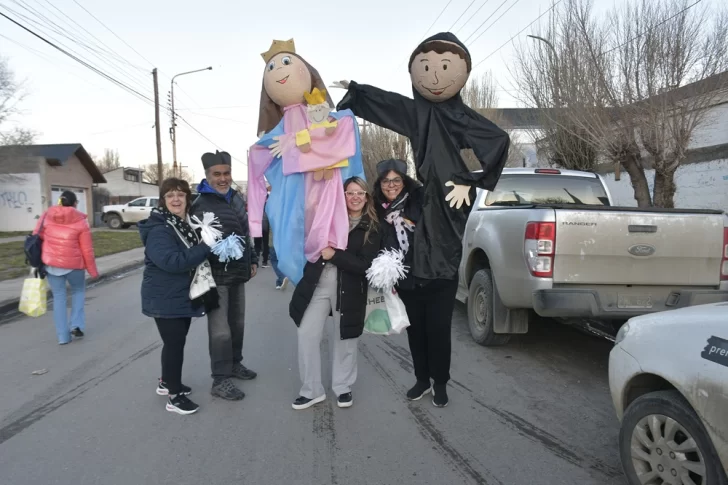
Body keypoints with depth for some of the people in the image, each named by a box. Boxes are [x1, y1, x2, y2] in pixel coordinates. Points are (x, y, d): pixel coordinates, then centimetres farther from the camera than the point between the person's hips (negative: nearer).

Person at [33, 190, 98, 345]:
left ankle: (63, 336, 13)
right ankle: (77, 325, 10)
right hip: (73, 265, -2)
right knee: (78, 291, 22)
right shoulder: (80, 221, -8)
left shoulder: (46, 216, 1)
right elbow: (87, 250, -7)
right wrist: (93, 271, 2)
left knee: (59, 297, 12)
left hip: (51, 264, 2)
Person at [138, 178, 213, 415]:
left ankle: (167, 382, 38)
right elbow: (173, 261, -34)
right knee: (174, 343, -3)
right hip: (165, 299, -9)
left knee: (177, 341, 19)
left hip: (183, 295, 9)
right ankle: (175, 396, 10)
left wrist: (207, 246, 2)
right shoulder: (159, 230, -21)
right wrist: (205, 247, -32)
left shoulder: (187, 223, 8)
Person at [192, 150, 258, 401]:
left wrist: (252, 260, 18)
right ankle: (220, 380, 8)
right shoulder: (200, 205, -14)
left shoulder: (236, 199, 11)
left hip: (238, 274, 8)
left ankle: (235, 364, 36)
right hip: (216, 276, -8)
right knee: (220, 330, -3)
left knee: (237, 324, 19)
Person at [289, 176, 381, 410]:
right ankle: (311, 390, 16)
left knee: (344, 339, 11)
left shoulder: (372, 228, -3)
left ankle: (343, 388, 30)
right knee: (307, 335, 1)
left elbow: (364, 265, -13)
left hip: (348, 290, -2)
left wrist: (335, 255, -19)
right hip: (317, 284, 2)